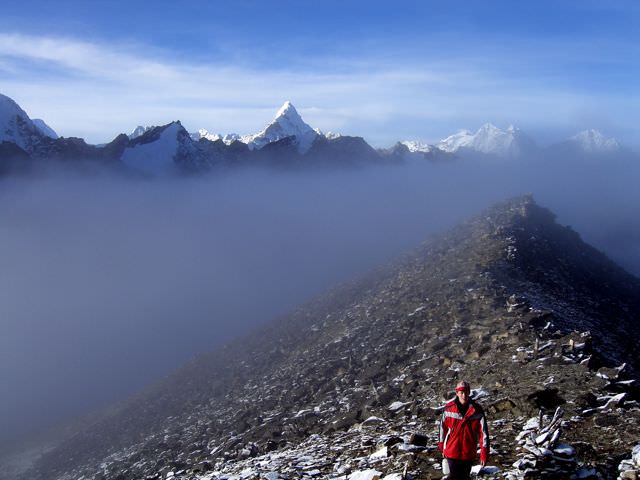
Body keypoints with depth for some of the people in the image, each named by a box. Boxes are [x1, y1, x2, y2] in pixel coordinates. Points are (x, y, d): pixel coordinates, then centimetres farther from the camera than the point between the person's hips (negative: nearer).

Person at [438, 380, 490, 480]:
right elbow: (443, 427, 7)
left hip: (469, 453, 1)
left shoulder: (477, 410, -7)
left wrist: (484, 453, -11)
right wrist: (442, 446, 14)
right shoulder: (449, 408, -6)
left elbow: (483, 431, -7)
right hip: (452, 451, -1)